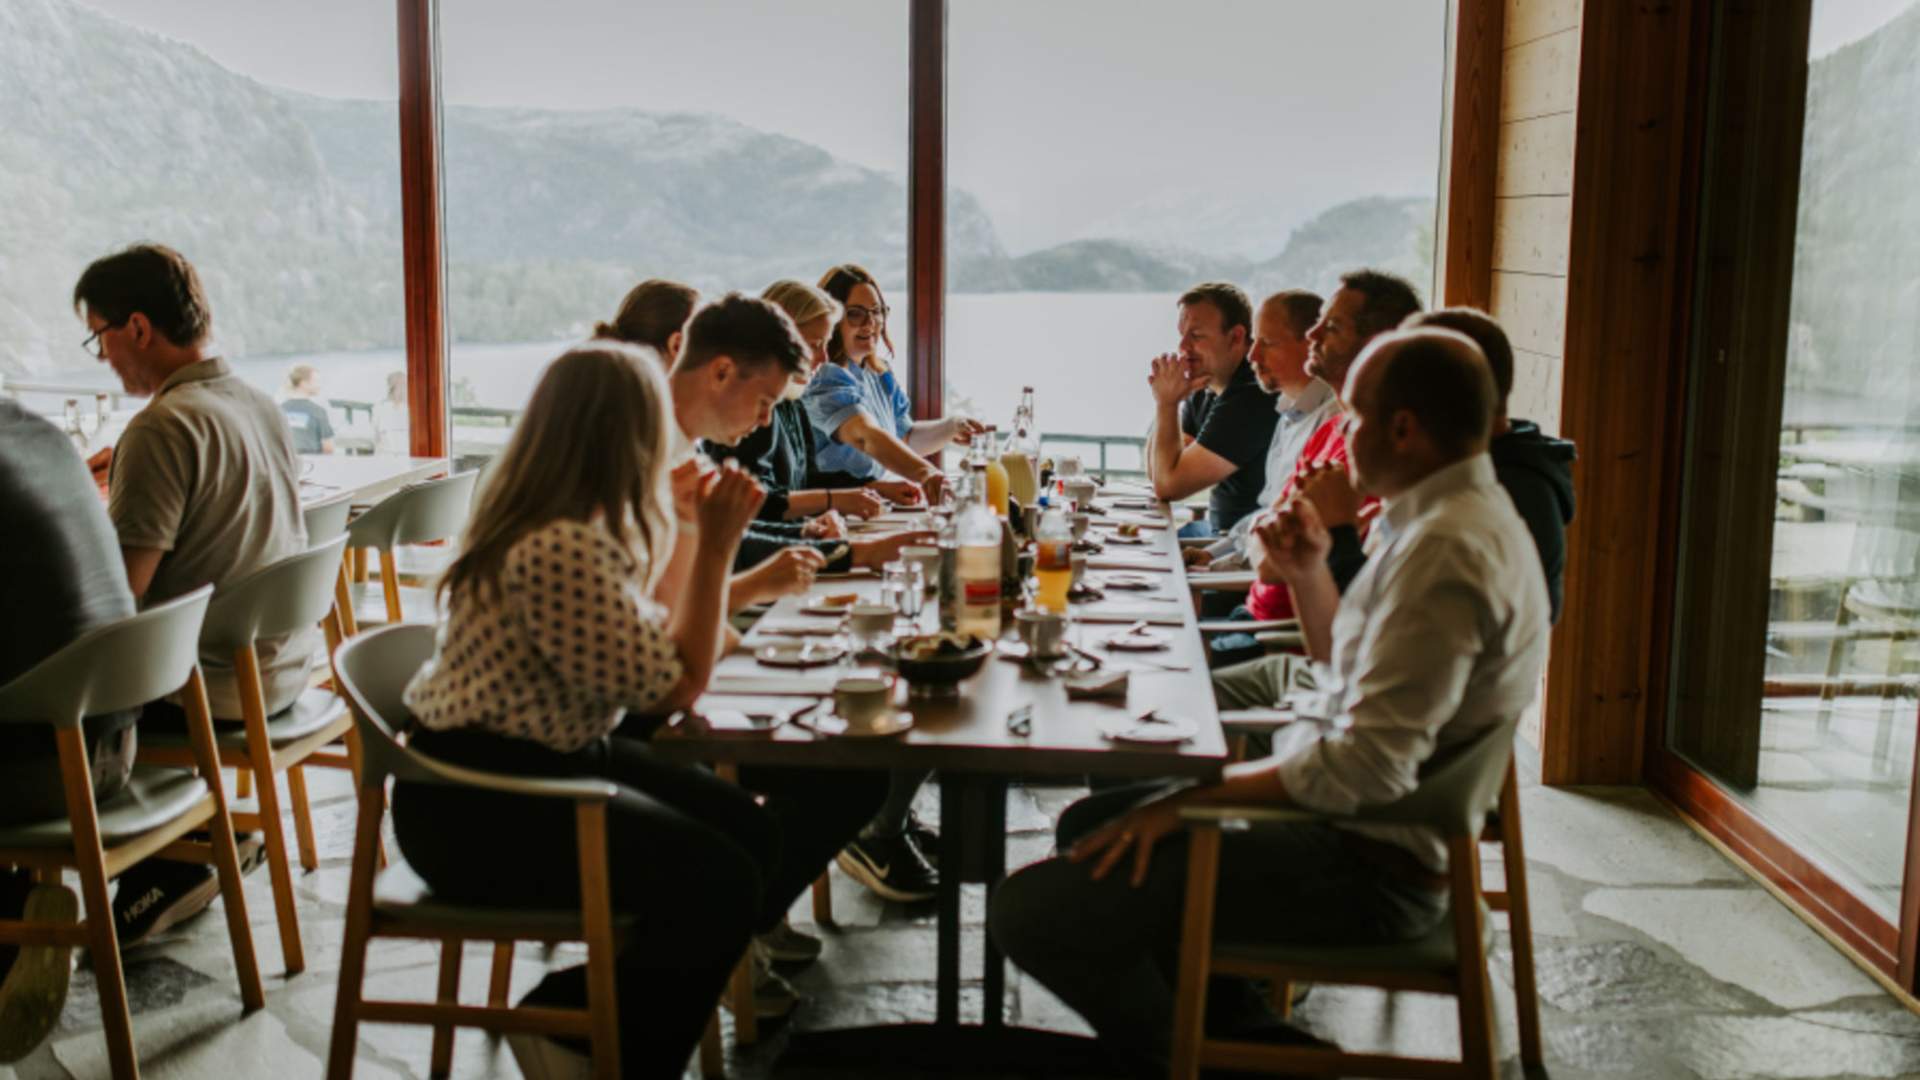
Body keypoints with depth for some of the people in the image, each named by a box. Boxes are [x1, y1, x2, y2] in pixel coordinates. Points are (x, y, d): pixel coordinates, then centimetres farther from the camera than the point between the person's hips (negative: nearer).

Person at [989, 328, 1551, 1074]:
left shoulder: (1447, 550, -23)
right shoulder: (1454, 515, 12)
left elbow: (1366, 765, -28)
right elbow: (1349, 670, 23)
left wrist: (1189, 798, -19)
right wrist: (1310, 578, 6)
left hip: (1369, 869, -11)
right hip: (1353, 818, 11)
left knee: (1032, 911, -18)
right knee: (1091, 823, 21)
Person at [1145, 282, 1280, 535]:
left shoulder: (1252, 397, -23)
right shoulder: (1204, 388, 5)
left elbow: (1168, 485, -20)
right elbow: (1157, 470, 8)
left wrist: (1167, 403, -13)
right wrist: (1166, 401, -5)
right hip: (1217, 526, 8)